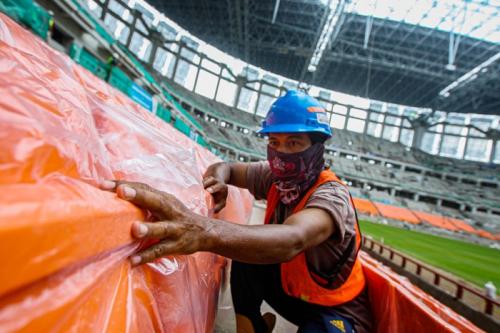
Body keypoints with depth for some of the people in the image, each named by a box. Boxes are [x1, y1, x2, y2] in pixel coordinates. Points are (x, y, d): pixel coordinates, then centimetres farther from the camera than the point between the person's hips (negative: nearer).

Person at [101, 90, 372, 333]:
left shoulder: (331, 194, -29)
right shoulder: (274, 176, -11)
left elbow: (293, 239, -49)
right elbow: (226, 167, 0)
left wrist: (205, 231, -67)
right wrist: (219, 178, -25)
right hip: (292, 291, 5)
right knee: (246, 254, -20)